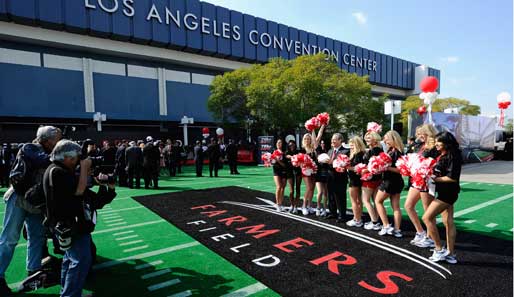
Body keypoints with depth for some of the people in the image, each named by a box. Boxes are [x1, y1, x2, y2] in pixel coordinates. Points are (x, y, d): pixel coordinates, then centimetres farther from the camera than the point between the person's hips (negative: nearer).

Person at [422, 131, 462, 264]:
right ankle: (450, 254, 21)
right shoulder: (443, 155, 10)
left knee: (427, 217, -9)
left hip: (448, 193, -9)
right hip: (445, 193, 9)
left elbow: (453, 178, -21)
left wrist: (436, 179, -14)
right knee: (448, 222, 12)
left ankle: (439, 249, 2)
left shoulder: (452, 156, -16)